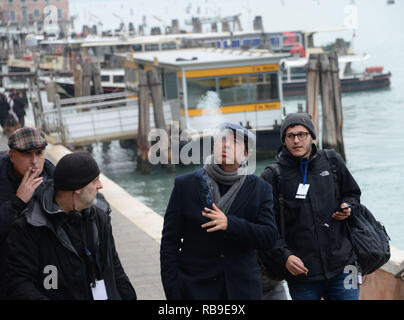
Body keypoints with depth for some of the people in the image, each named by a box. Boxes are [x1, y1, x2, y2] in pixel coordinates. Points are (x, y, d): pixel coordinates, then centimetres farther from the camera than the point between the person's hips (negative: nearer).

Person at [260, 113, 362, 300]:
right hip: (301, 271, -2)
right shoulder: (272, 176, -4)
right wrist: (284, 255, -18)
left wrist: (347, 207, 1)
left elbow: (352, 193, 23)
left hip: (342, 266, 2)